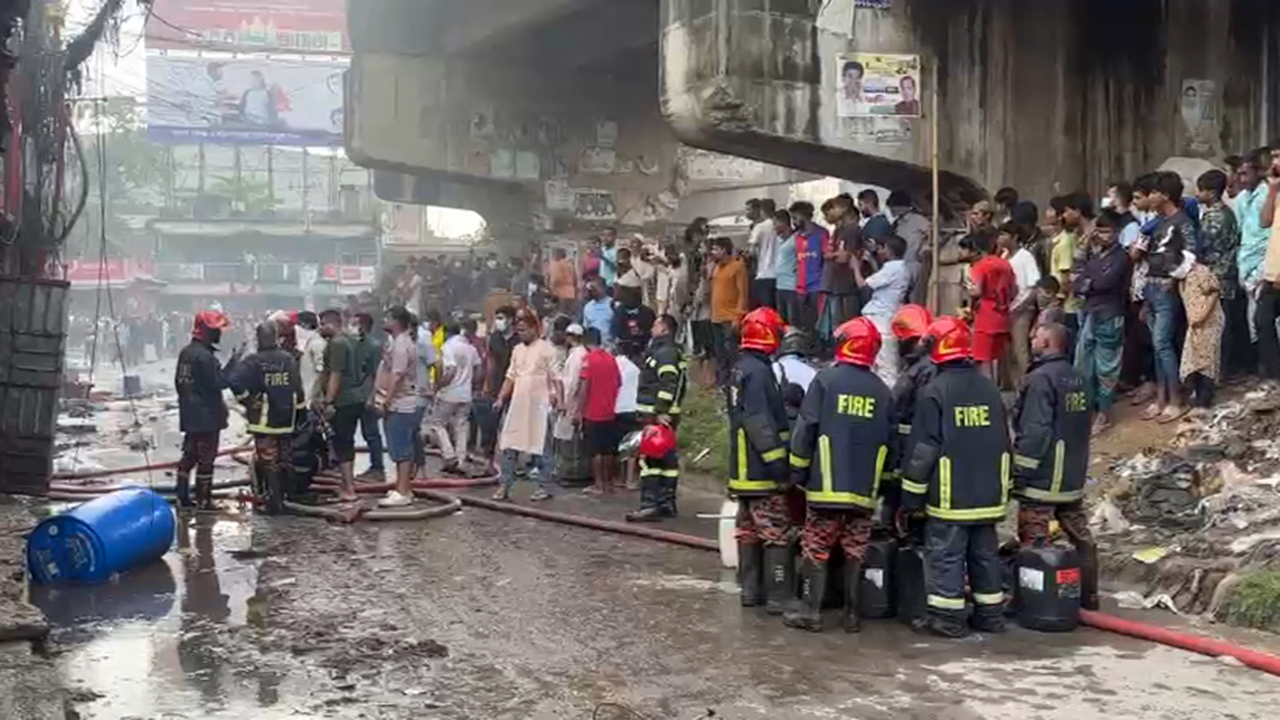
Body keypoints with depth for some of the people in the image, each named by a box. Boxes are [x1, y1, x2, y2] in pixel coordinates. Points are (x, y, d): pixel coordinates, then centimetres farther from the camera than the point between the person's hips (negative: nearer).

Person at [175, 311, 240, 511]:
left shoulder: (186, 352, 10)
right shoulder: (204, 356, -21)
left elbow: (179, 382, 18)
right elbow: (220, 381, -21)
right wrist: (233, 361, -16)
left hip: (190, 416, 9)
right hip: (207, 416, -9)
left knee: (189, 455, 15)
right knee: (206, 458, -2)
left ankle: (182, 497, 18)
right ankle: (203, 500, 2)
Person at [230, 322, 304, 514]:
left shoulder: (254, 361, -11)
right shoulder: (288, 359, 3)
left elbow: (234, 382, -23)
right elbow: (298, 390, 6)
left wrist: (247, 400, -9)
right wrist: (299, 410, 17)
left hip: (264, 421, -4)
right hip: (286, 420, 4)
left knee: (267, 462, 1)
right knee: (284, 462, 14)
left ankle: (273, 502, 0)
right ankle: (282, 496, 21)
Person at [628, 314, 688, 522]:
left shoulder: (666, 352, -12)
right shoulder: (666, 352, 21)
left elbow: (667, 385, -23)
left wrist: (660, 413, -25)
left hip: (658, 416, -11)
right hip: (659, 416, 11)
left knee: (650, 460, -13)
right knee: (667, 460, 12)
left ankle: (650, 505, -16)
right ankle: (667, 504, 18)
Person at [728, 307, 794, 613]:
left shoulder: (741, 369, 15)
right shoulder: (757, 371, -17)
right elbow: (760, 423, -23)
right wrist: (779, 464, -21)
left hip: (744, 470, 10)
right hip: (762, 471, -10)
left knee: (749, 531, 14)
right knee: (778, 533, -5)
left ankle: (750, 589, 21)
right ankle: (778, 596, -3)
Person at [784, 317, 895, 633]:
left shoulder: (826, 380, -6)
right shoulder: (882, 391, 6)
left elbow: (806, 429, -7)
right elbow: (889, 443, 10)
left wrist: (797, 472, 2)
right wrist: (883, 478, 21)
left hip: (826, 486, -3)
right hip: (865, 489, 3)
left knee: (816, 549, 4)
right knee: (855, 553, 10)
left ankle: (810, 610, 5)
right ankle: (851, 613, 14)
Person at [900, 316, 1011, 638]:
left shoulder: (934, 393, -12)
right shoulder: (989, 388, 7)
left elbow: (922, 451, -12)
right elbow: (1003, 444, 15)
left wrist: (910, 499, -5)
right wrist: (1002, 490, 24)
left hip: (949, 498, -6)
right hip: (988, 496, 6)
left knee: (946, 555, 1)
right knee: (985, 553, 14)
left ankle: (948, 617, 3)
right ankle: (991, 614, 21)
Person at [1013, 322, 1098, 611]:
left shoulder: (1041, 378, -16)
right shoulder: (1080, 380, 11)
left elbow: (1034, 433, -21)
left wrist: (1020, 473, -16)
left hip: (1041, 479, -9)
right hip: (1073, 479, 9)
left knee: (1034, 544, -3)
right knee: (1081, 539, 13)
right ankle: (1088, 598, 21)